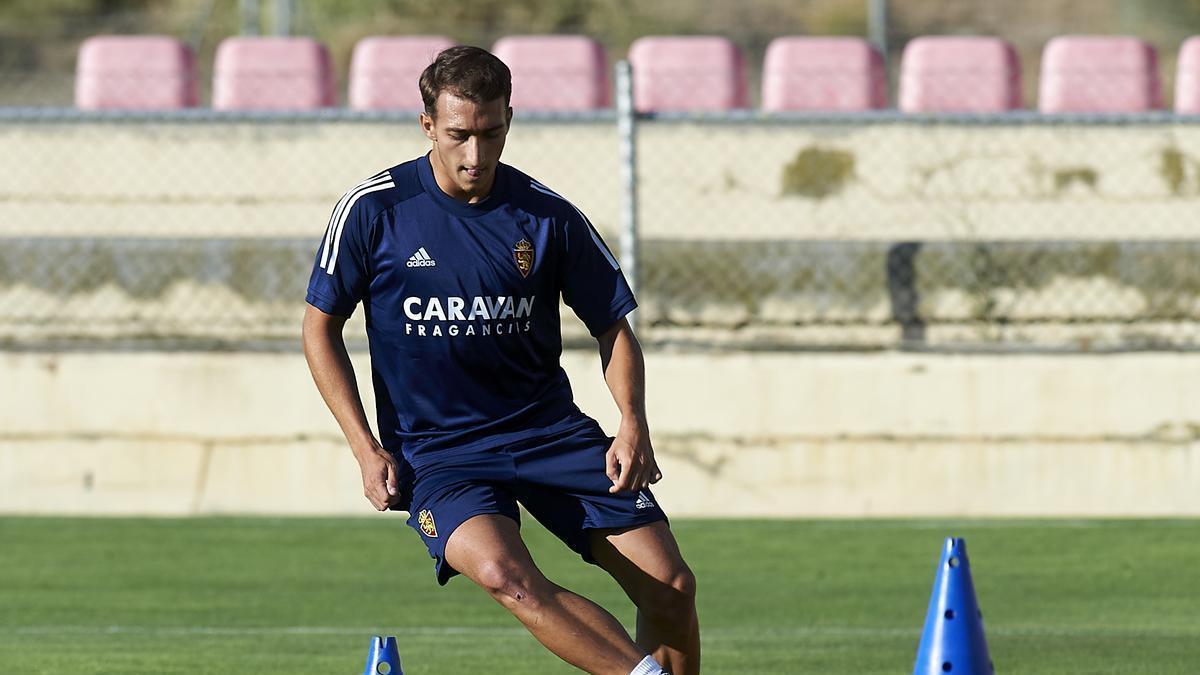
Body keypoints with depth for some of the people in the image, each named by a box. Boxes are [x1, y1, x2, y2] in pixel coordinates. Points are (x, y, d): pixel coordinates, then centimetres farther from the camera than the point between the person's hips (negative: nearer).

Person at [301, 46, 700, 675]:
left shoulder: (548, 216, -3)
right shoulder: (373, 209, -7)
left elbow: (613, 326, 9)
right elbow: (320, 327, 3)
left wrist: (633, 422, -10)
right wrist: (367, 450, -6)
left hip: (549, 428, 3)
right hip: (435, 450, -2)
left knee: (671, 586, -10)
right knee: (502, 573, -34)